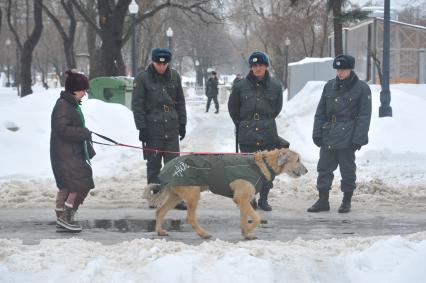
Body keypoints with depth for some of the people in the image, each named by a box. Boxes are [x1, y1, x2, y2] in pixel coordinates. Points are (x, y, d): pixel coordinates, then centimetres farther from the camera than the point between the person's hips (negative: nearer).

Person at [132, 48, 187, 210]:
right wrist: (142, 127, -9)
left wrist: (182, 123, 11)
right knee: (153, 165, 4)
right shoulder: (142, 78, -4)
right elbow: (137, 104, -4)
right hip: (152, 128, -3)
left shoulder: (174, 76, 8)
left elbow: (180, 102, 15)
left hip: (172, 128, 3)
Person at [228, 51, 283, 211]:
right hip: (247, 134, -1)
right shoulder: (241, 86, -3)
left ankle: (263, 199, 15)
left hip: (268, 133, 1)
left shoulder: (275, 86, 0)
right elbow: (232, 108, 12)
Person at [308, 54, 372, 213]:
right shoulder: (330, 86, 10)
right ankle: (323, 201, 12)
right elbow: (320, 112, 14)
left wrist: (358, 139, -12)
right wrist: (317, 133, 7)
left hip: (347, 137, -5)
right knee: (324, 168, 5)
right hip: (328, 137, 5)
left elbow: (364, 117, -5)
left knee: (347, 170, 3)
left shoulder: (361, 88, -4)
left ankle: (346, 201, 15)